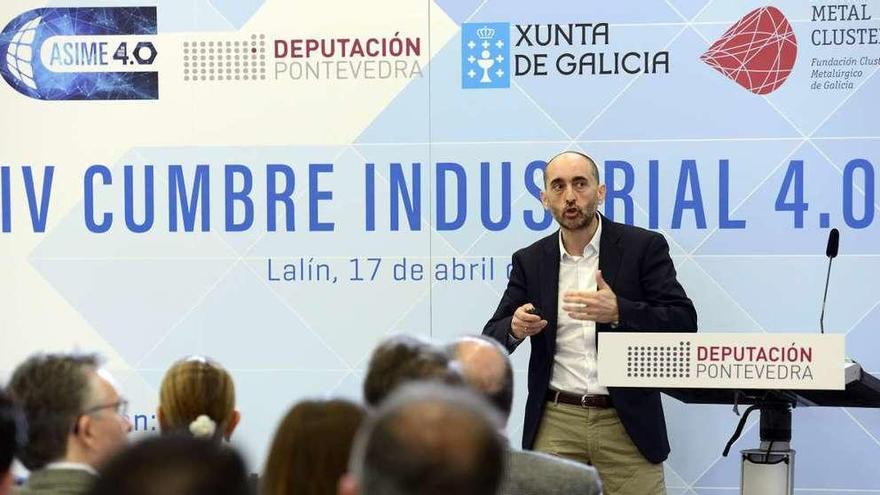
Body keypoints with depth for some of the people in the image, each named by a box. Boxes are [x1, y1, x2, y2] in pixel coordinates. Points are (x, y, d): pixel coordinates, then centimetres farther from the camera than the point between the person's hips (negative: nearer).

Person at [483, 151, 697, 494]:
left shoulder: (643, 246, -1)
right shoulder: (530, 261, 7)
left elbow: (684, 323, -8)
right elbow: (492, 340, 7)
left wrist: (618, 312, -24)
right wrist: (515, 328, -17)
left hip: (627, 422, -2)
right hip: (555, 422, 2)